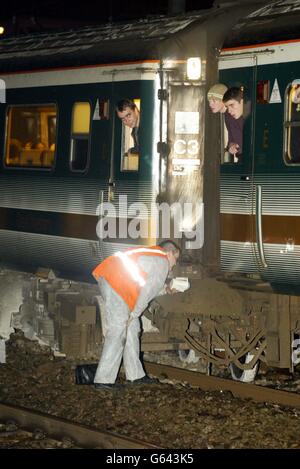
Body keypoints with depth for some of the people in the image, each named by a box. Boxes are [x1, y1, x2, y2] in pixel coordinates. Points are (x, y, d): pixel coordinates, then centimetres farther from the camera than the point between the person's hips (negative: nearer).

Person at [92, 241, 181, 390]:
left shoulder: (151, 254, 25)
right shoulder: (162, 262, -3)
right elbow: (148, 291, -8)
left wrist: (164, 289, 40)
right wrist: (134, 314, -3)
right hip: (115, 284, -11)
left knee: (132, 329, 12)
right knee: (118, 331, -13)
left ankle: (135, 375, 17)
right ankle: (103, 380, -15)